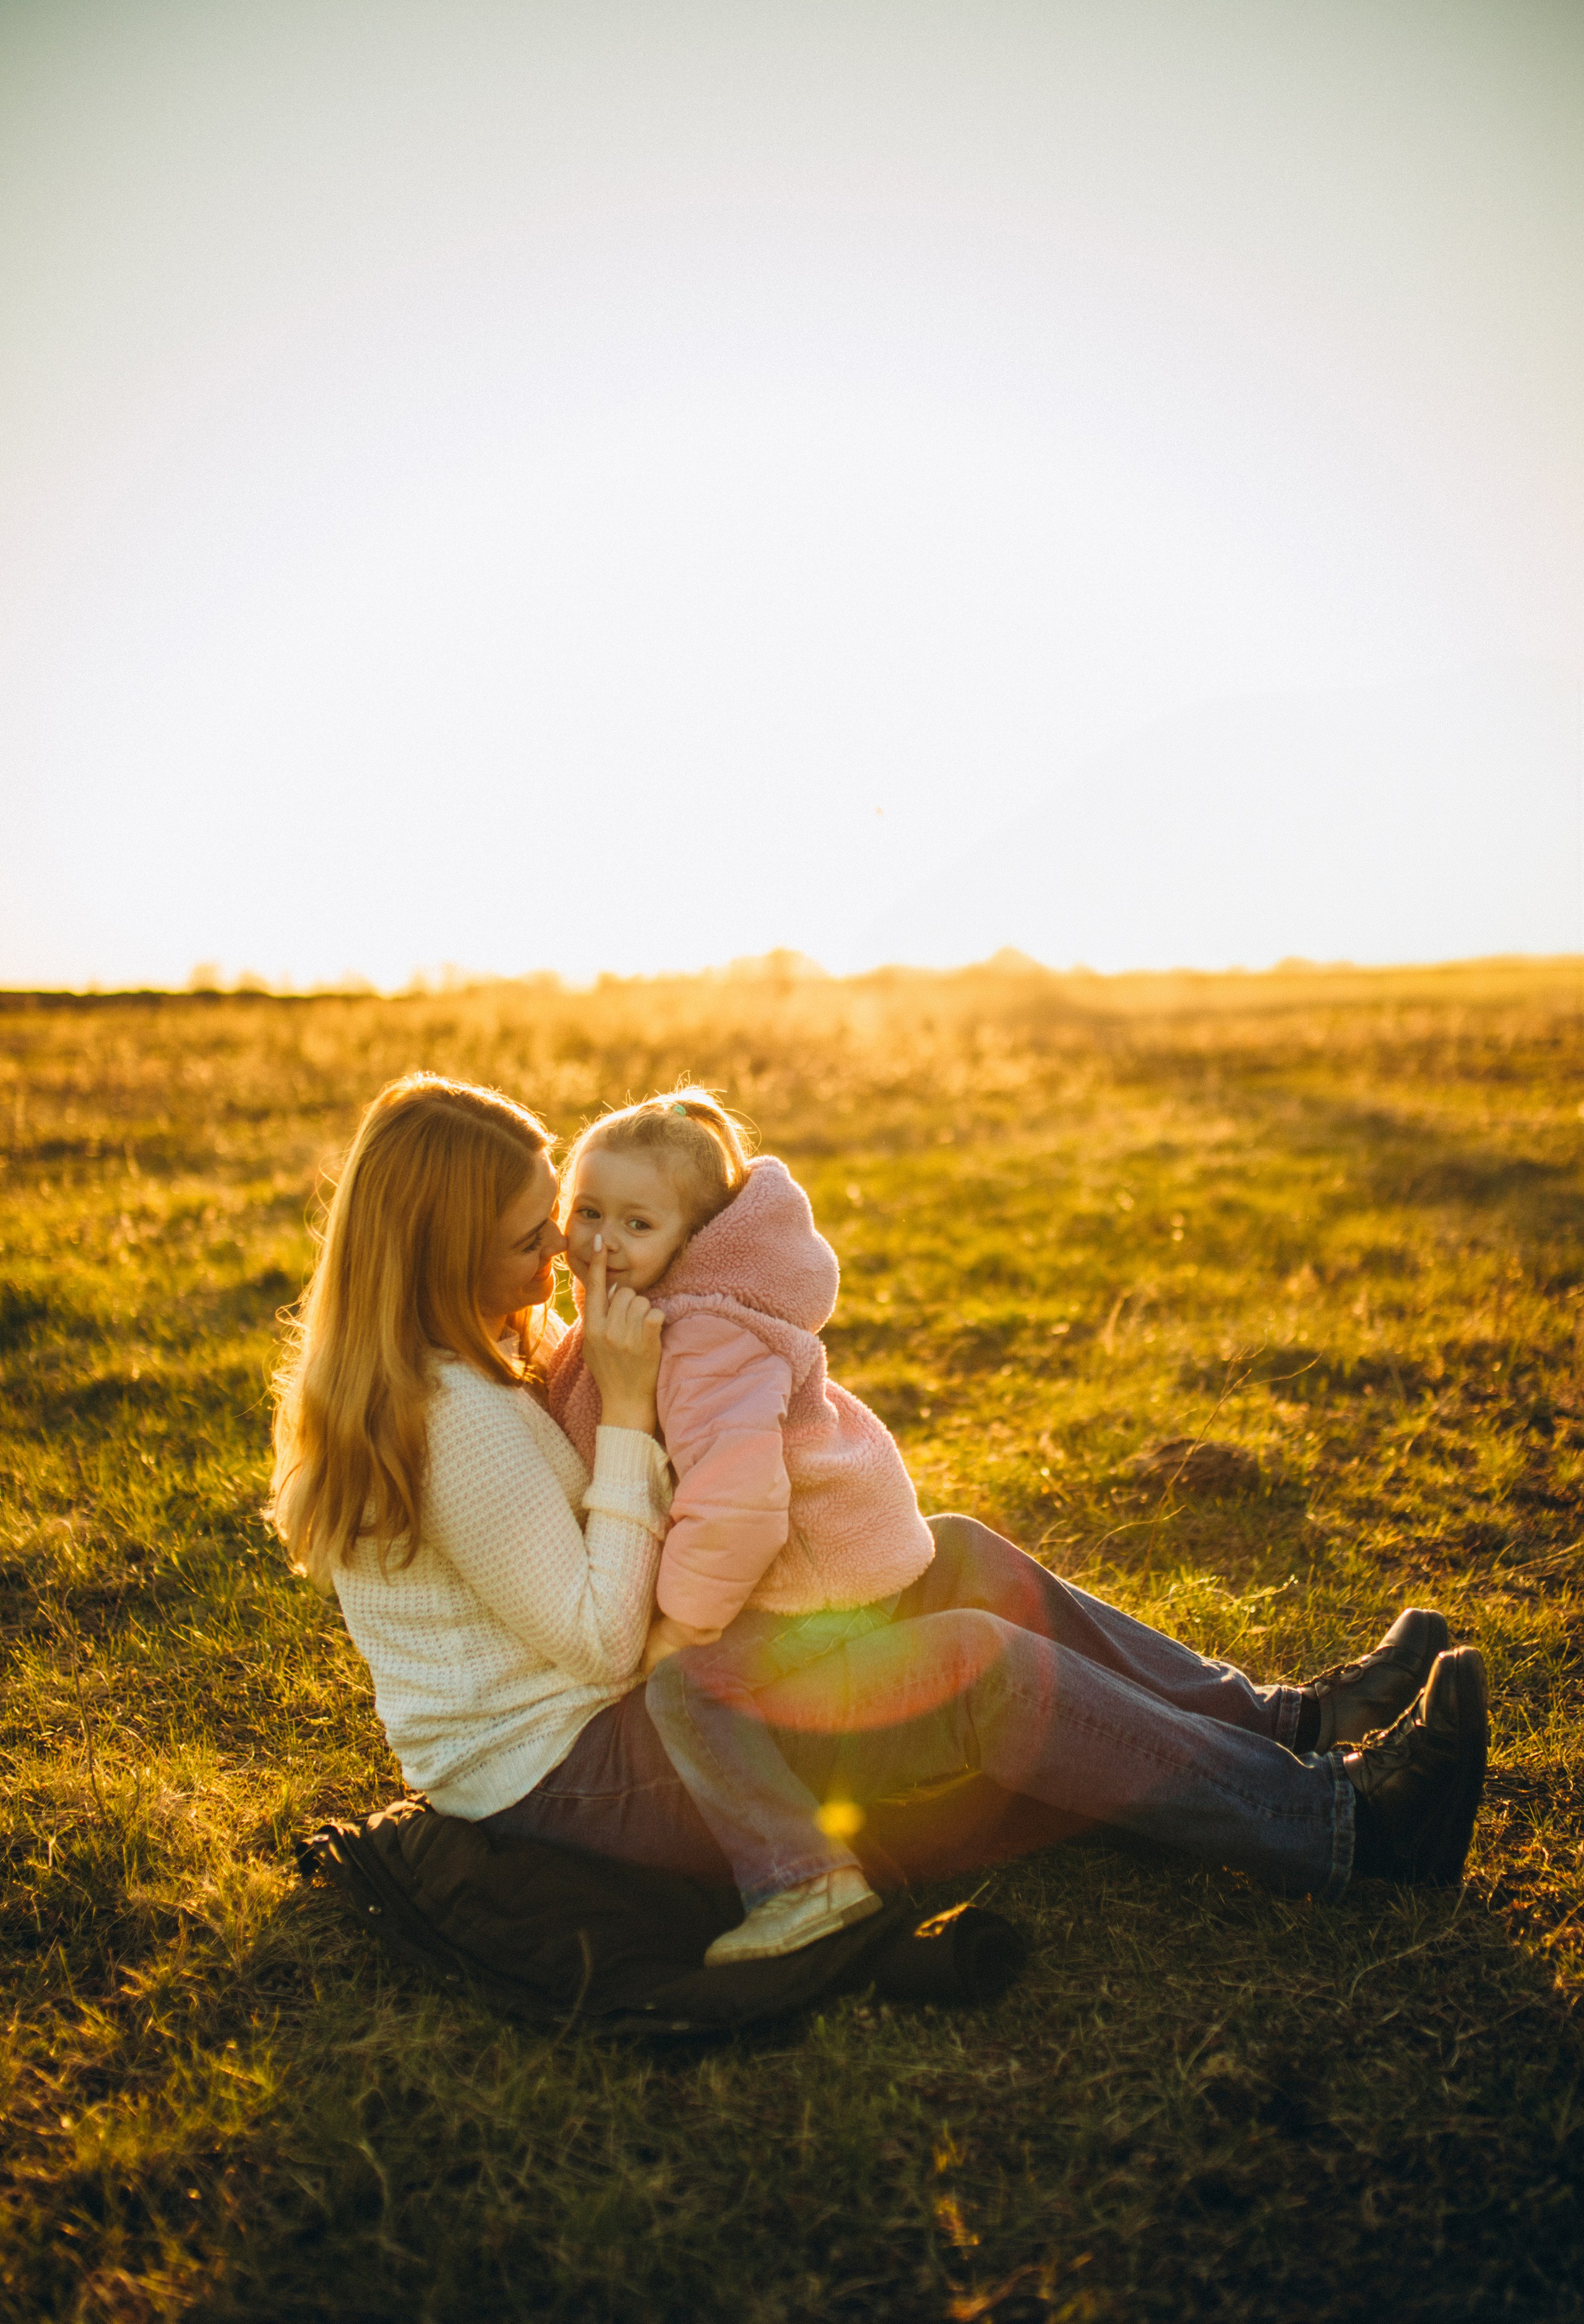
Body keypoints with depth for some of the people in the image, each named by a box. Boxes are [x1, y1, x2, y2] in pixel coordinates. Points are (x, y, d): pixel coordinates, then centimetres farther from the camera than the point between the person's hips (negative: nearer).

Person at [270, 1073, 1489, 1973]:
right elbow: (601, 1641, -24)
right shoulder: (452, 1415, -26)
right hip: (572, 1777, -10)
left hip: (575, 1713, 10)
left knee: (957, 1557, 4)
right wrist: (626, 1412, -23)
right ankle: (1339, 1827, -5)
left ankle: (1272, 1721, 10)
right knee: (976, 1663, -18)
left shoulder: (420, 1371, 5)